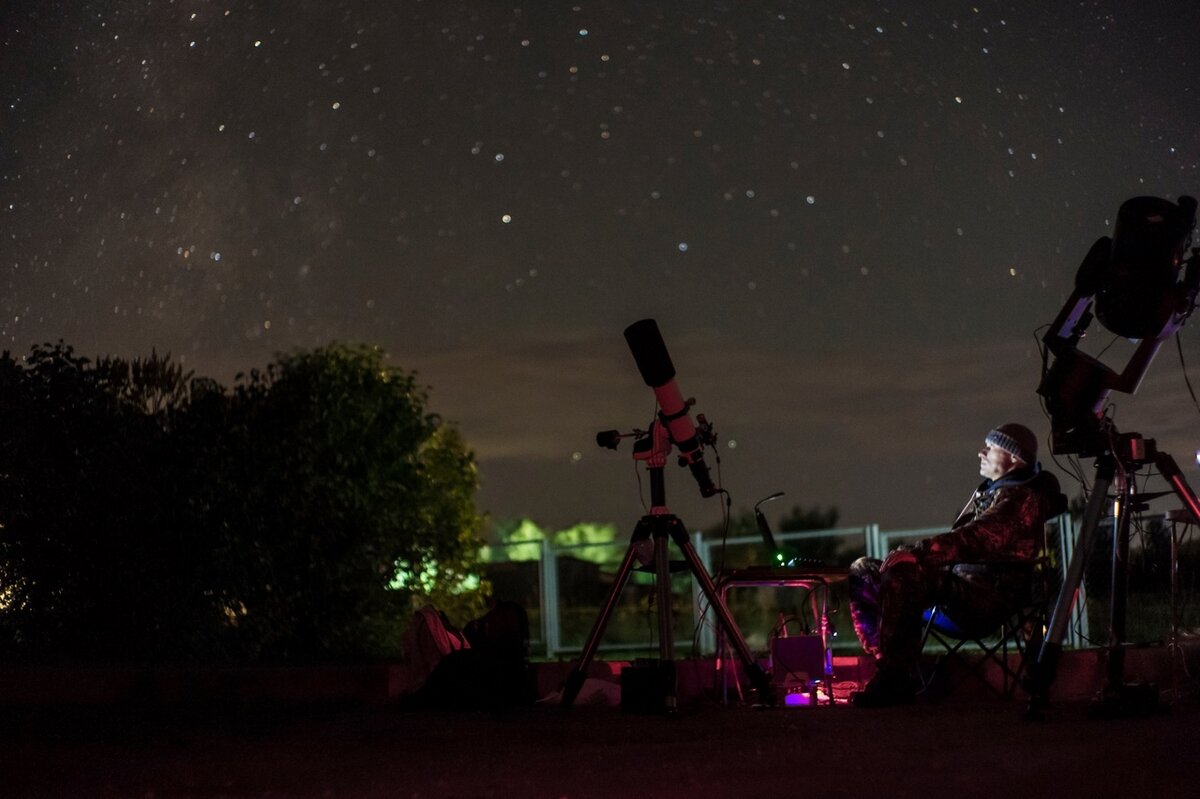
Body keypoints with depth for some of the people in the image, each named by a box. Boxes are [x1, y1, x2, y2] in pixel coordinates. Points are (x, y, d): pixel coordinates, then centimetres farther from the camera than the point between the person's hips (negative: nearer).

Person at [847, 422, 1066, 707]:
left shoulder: (1022, 498, -10)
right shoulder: (988, 491, 21)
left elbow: (973, 539, -24)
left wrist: (913, 553, -29)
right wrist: (914, 554, 7)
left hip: (988, 593, -10)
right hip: (960, 577, 10)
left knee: (901, 574, -34)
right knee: (862, 571, 3)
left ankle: (894, 680, -31)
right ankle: (891, 667, -6)